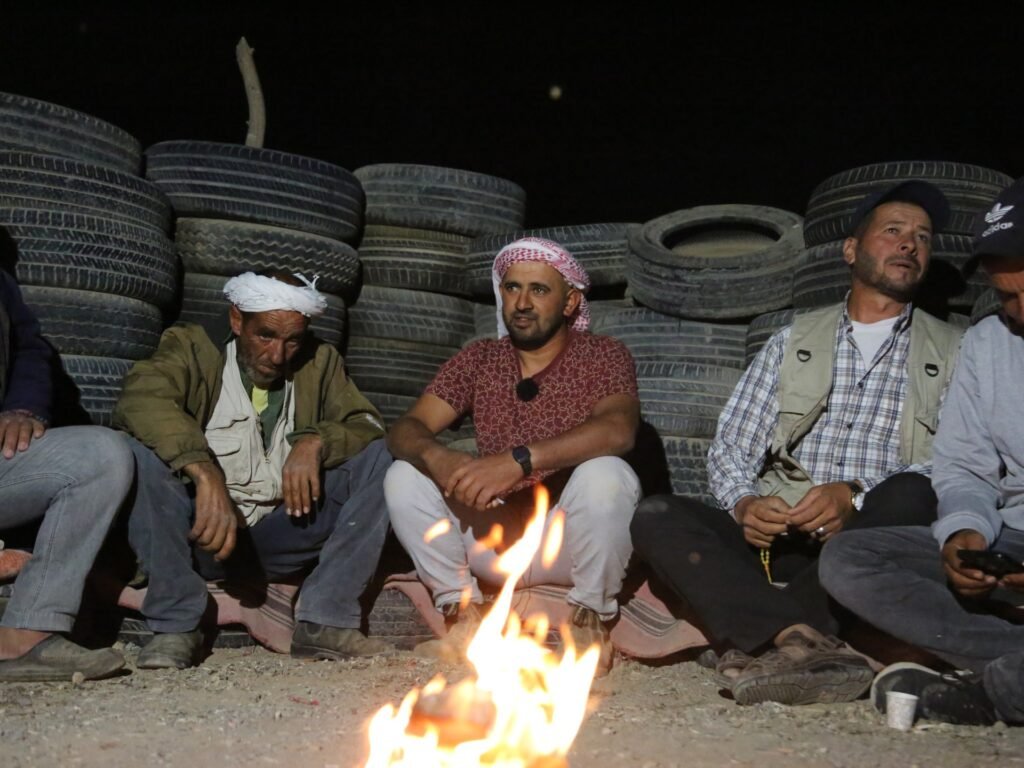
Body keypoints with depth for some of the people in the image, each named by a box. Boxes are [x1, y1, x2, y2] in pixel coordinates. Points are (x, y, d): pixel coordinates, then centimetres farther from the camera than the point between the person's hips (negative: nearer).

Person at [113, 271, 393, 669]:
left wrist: (316, 441, -20)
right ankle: (176, 626, -22)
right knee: (141, 452, -27)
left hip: (281, 538, 3)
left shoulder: (319, 362, 11)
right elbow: (138, 399, -23)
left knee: (375, 457, -11)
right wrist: (206, 473, -37)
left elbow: (368, 424, 2)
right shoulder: (191, 346, -3)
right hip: (203, 532, -3)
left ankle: (325, 621, -17)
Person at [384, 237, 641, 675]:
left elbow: (618, 430, -27)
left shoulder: (603, 356, -5)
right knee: (404, 477, -14)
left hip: (571, 540, -3)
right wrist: (437, 459, -30)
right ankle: (463, 617, -7)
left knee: (605, 474, -33)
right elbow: (405, 430, -5)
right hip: (496, 538, 3)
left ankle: (590, 622, -11)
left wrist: (520, 460, -40)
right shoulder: (478, 360, 6)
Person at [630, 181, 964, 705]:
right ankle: (795, 637, -41)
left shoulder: (951, 355, 12)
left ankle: (756, 644, -33)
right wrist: (744, 505, -13)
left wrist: (856, 496, -20)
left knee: (910, 495, -34)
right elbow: (729, 448, 10)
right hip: (777, 541, 2)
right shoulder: (795, 341, 17)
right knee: (657, 517, -22)